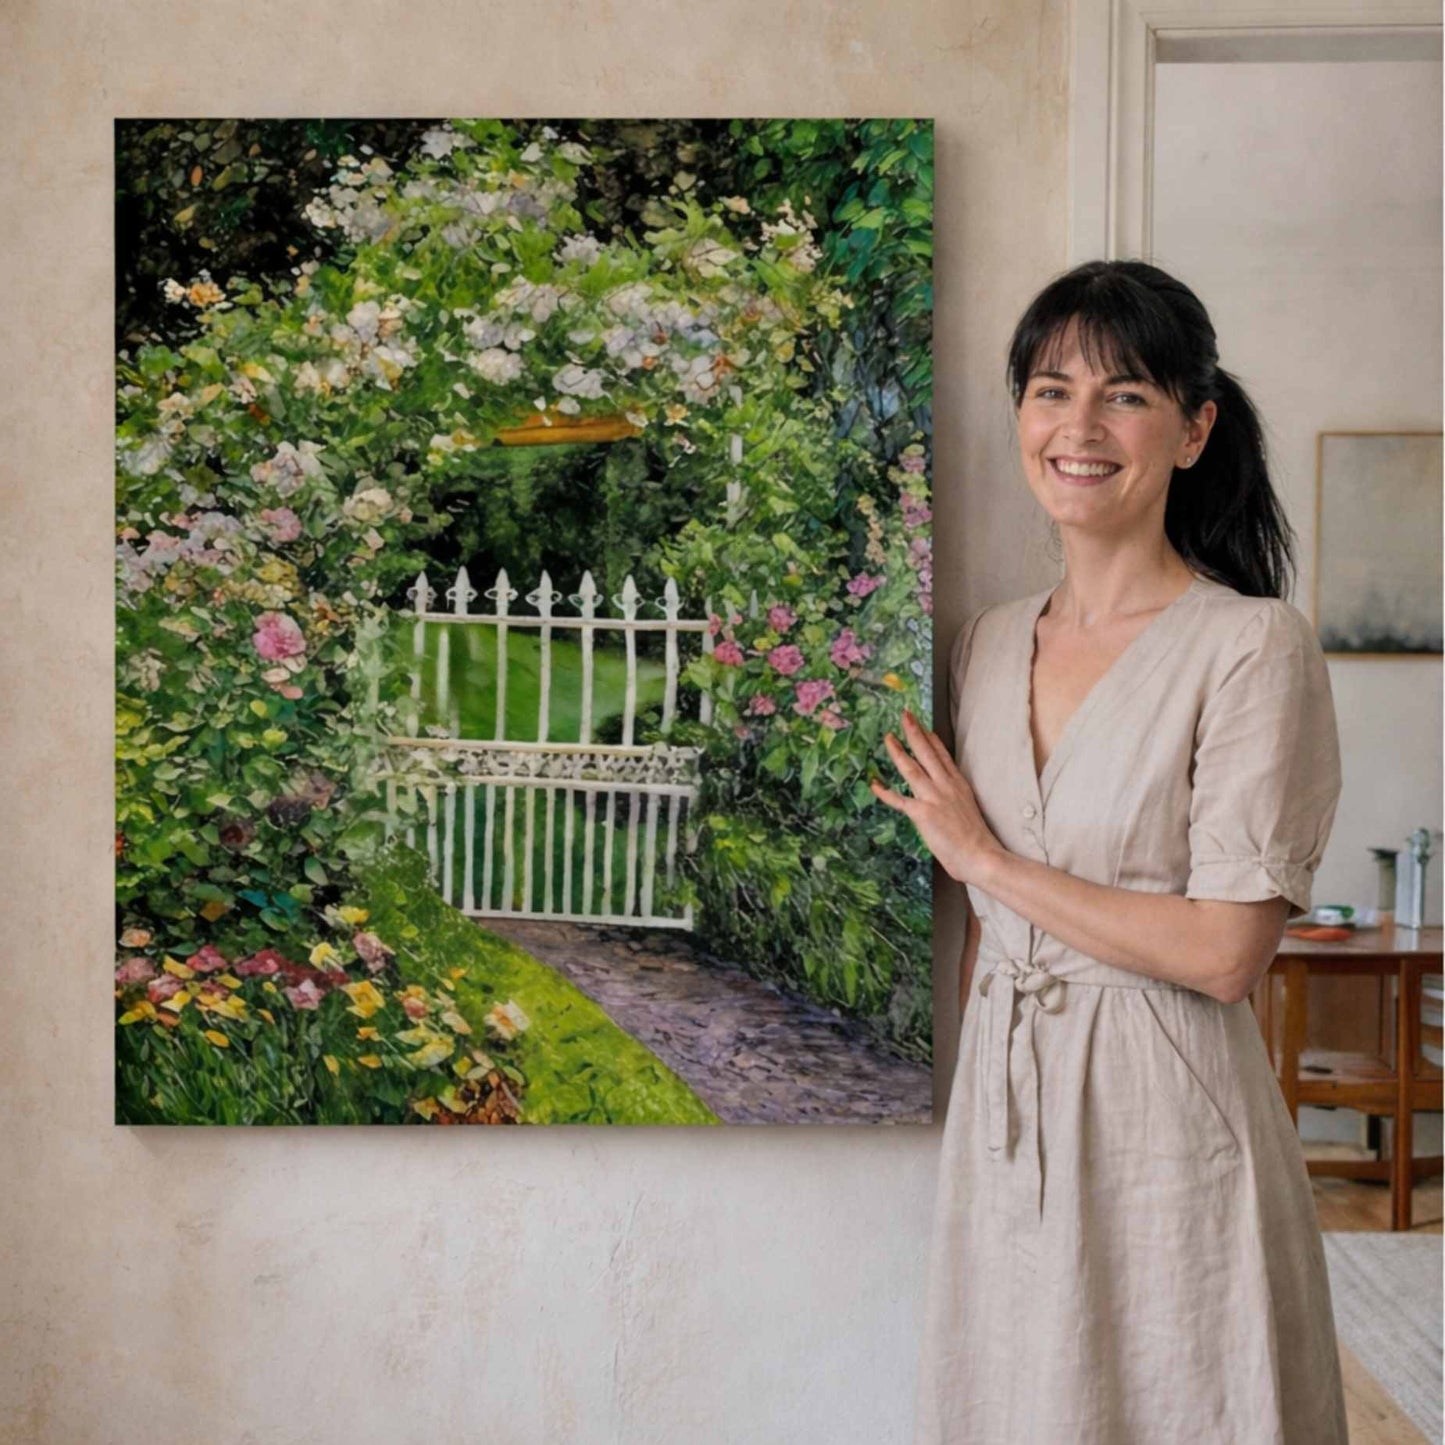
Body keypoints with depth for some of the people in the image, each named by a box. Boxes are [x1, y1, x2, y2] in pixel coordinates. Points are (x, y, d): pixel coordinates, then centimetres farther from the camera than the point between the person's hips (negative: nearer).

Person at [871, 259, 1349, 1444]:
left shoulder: (1255, 646, -12)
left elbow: (1225, 953, -17)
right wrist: (972, 1106, 7)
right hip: (1000, 1118, 5)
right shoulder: (989, 645, 7)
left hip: (1165, 1121, -5)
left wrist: (987, 859, -11)